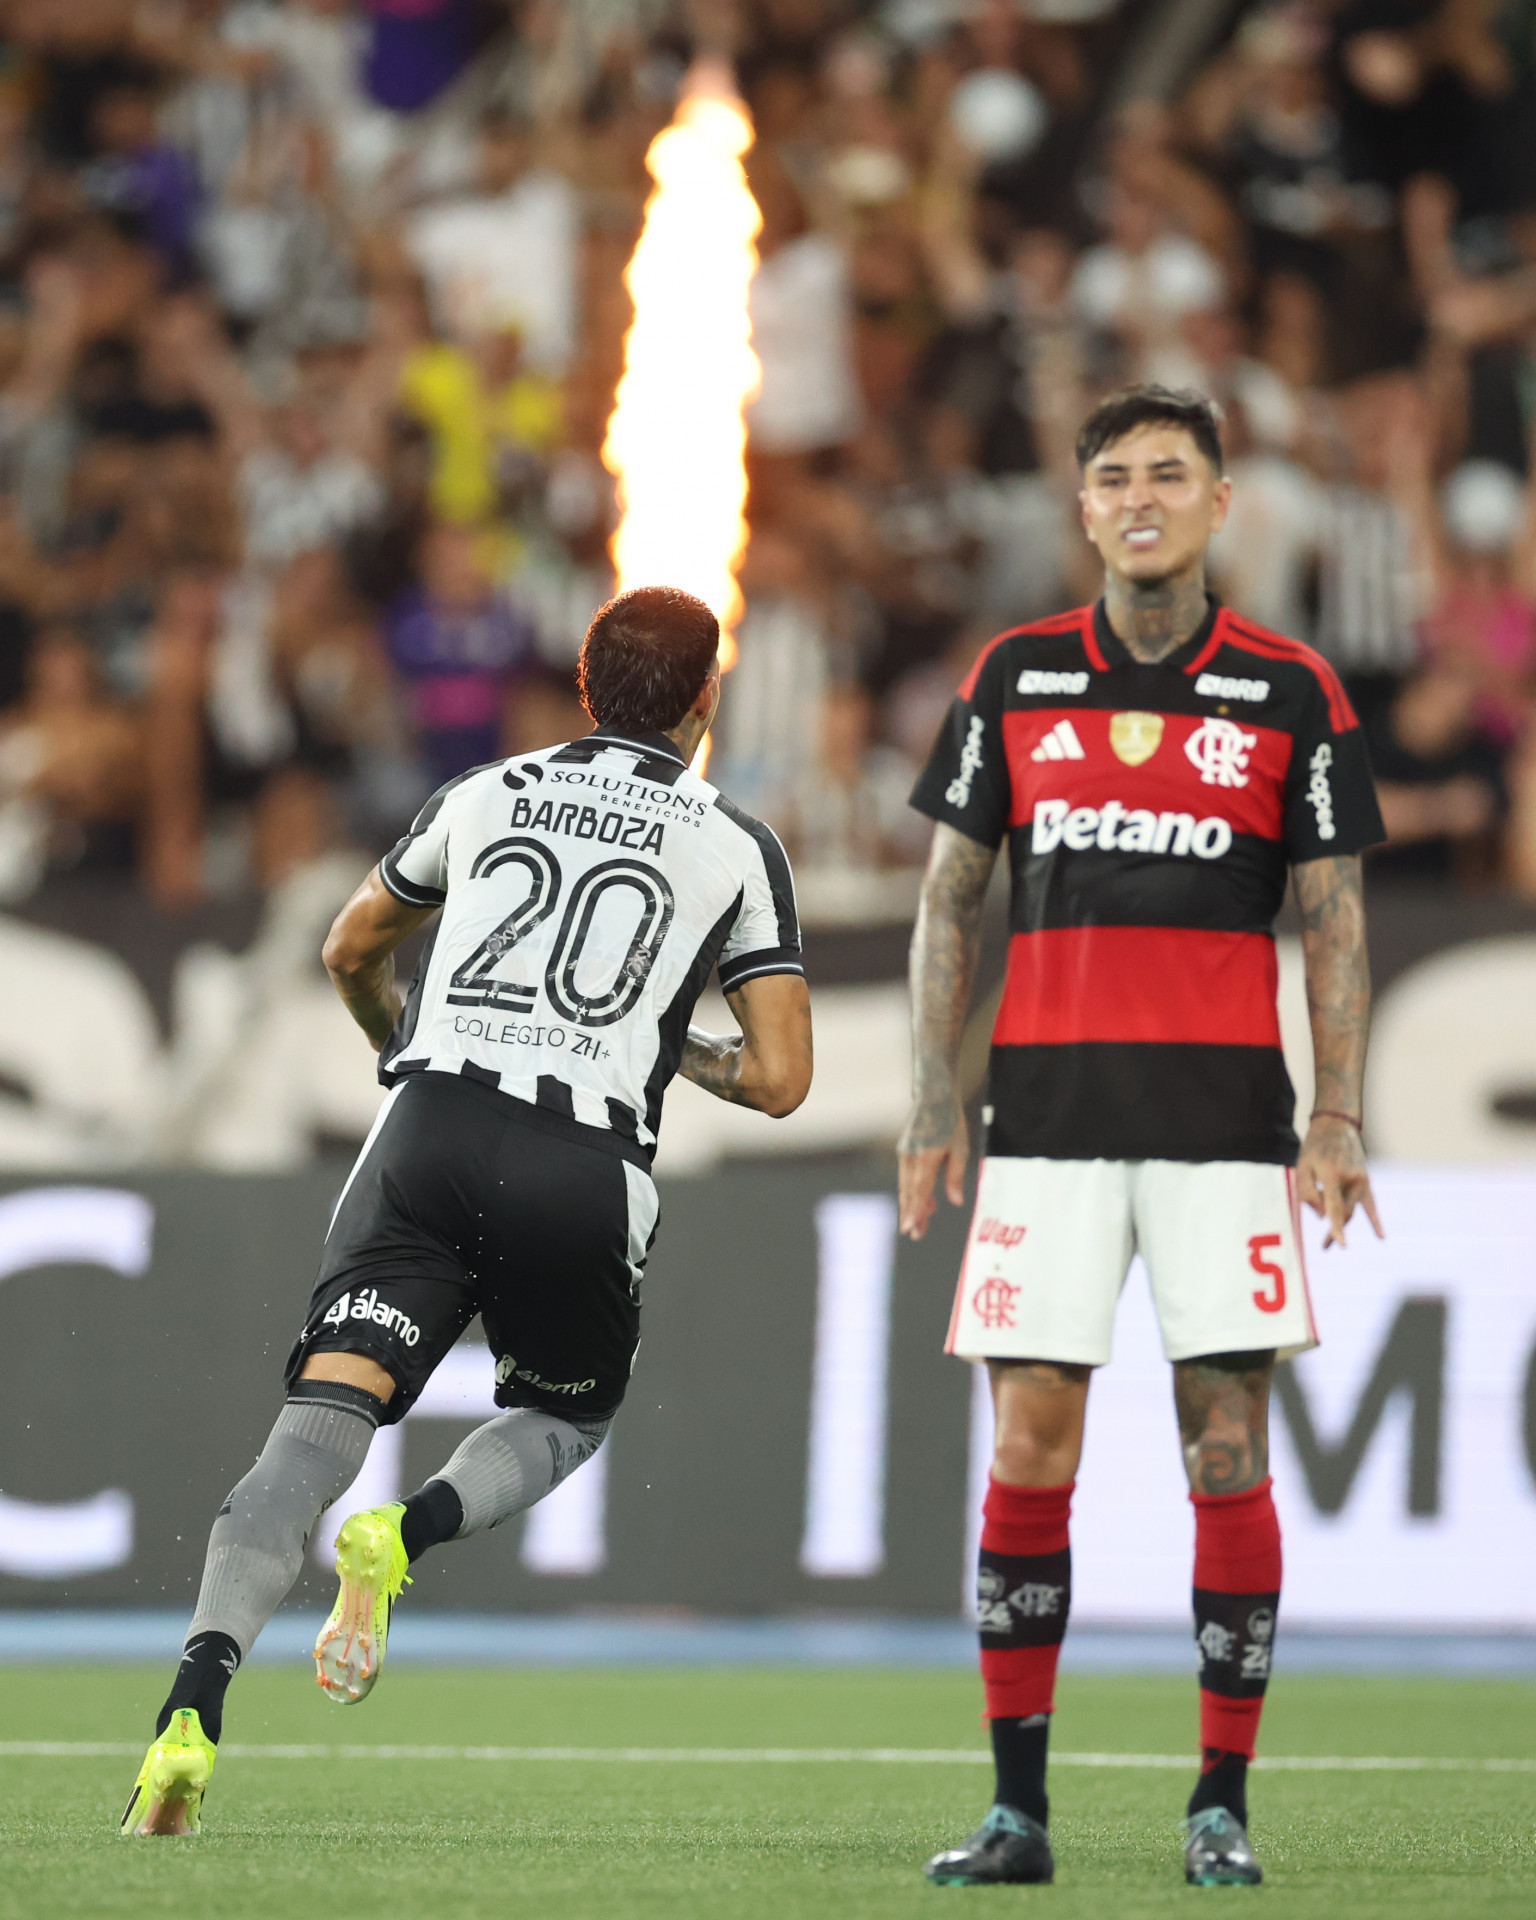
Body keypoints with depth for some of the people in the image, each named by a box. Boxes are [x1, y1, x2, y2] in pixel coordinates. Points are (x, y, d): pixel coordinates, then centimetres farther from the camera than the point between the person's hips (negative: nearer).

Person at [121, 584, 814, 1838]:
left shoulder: (488, 795, 19)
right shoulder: (737, 847, 11)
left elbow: (353, 951, 34)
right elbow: (779, 1080, 6)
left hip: (431, 1133, 1)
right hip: (585, 1167, -1)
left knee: (324, 1415, -8)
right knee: (566, 1416, 25)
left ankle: (199, 1700, -29)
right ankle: (404, 1539, -7)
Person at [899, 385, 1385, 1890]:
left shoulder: (1291, 692, 4)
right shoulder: (1013, 678, 8)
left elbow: (1334, 922, 5)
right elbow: (948, 899, 11)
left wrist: (1338, 1118, -4)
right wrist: (932, 1099, 3)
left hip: (1225, 1120, -1)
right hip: (1049, 1116, 1)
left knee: (1228, 1458, -4)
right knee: (1027, 1452, -3)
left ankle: (1222, 1807, 3)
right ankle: (1015, 1807, 2)